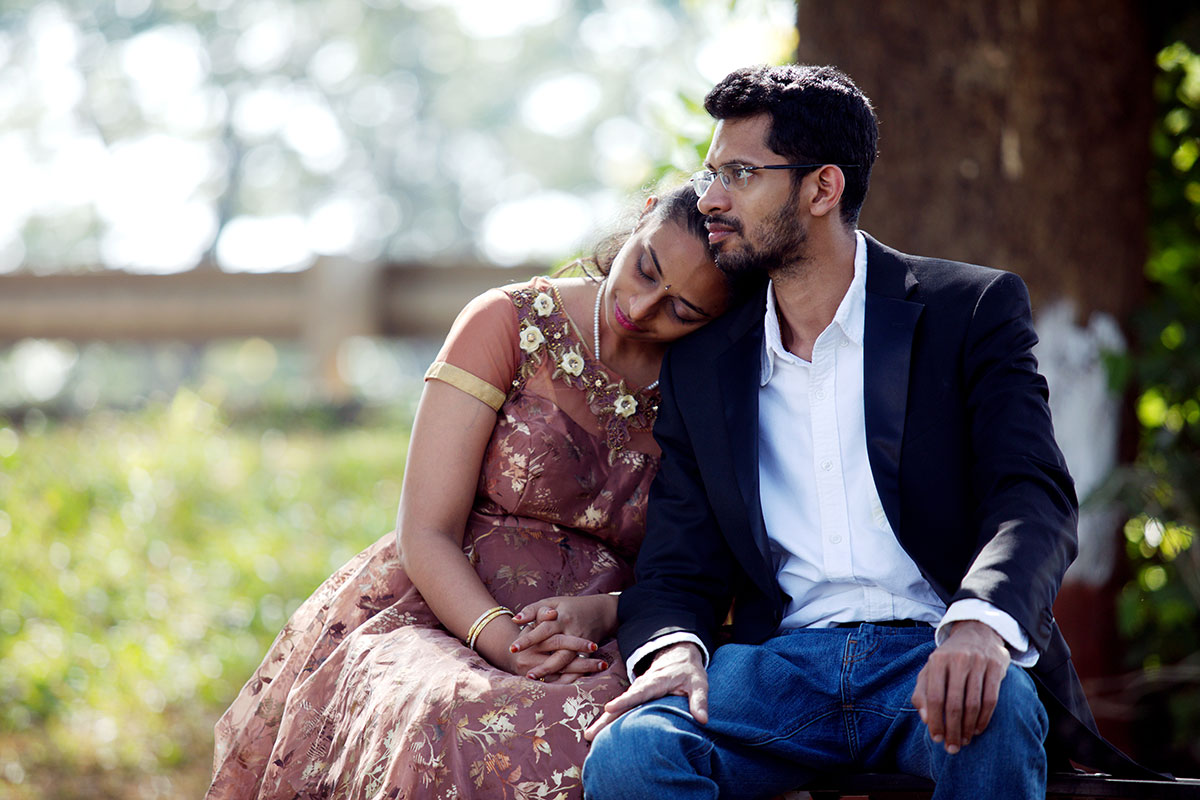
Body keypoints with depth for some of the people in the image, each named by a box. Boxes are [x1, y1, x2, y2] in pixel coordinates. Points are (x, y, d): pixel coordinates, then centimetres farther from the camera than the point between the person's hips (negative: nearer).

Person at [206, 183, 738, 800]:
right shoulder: (509, 322, -1)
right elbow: (427, 535, -6)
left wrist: (604, 612, -16)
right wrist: (505, 644, -23)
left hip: (590, 653, 2)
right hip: (432, 619, -2)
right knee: (464, 743, -39)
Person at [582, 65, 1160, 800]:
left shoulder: (971, 309, 6)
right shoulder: (701, 365, 17)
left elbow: (1036, 495, -7)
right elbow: (677, 568, 13)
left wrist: (979, 623, -29)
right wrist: (674, 649, -14)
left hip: (936, 656, -2)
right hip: (780, 660, 2)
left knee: (994, 721, -38)